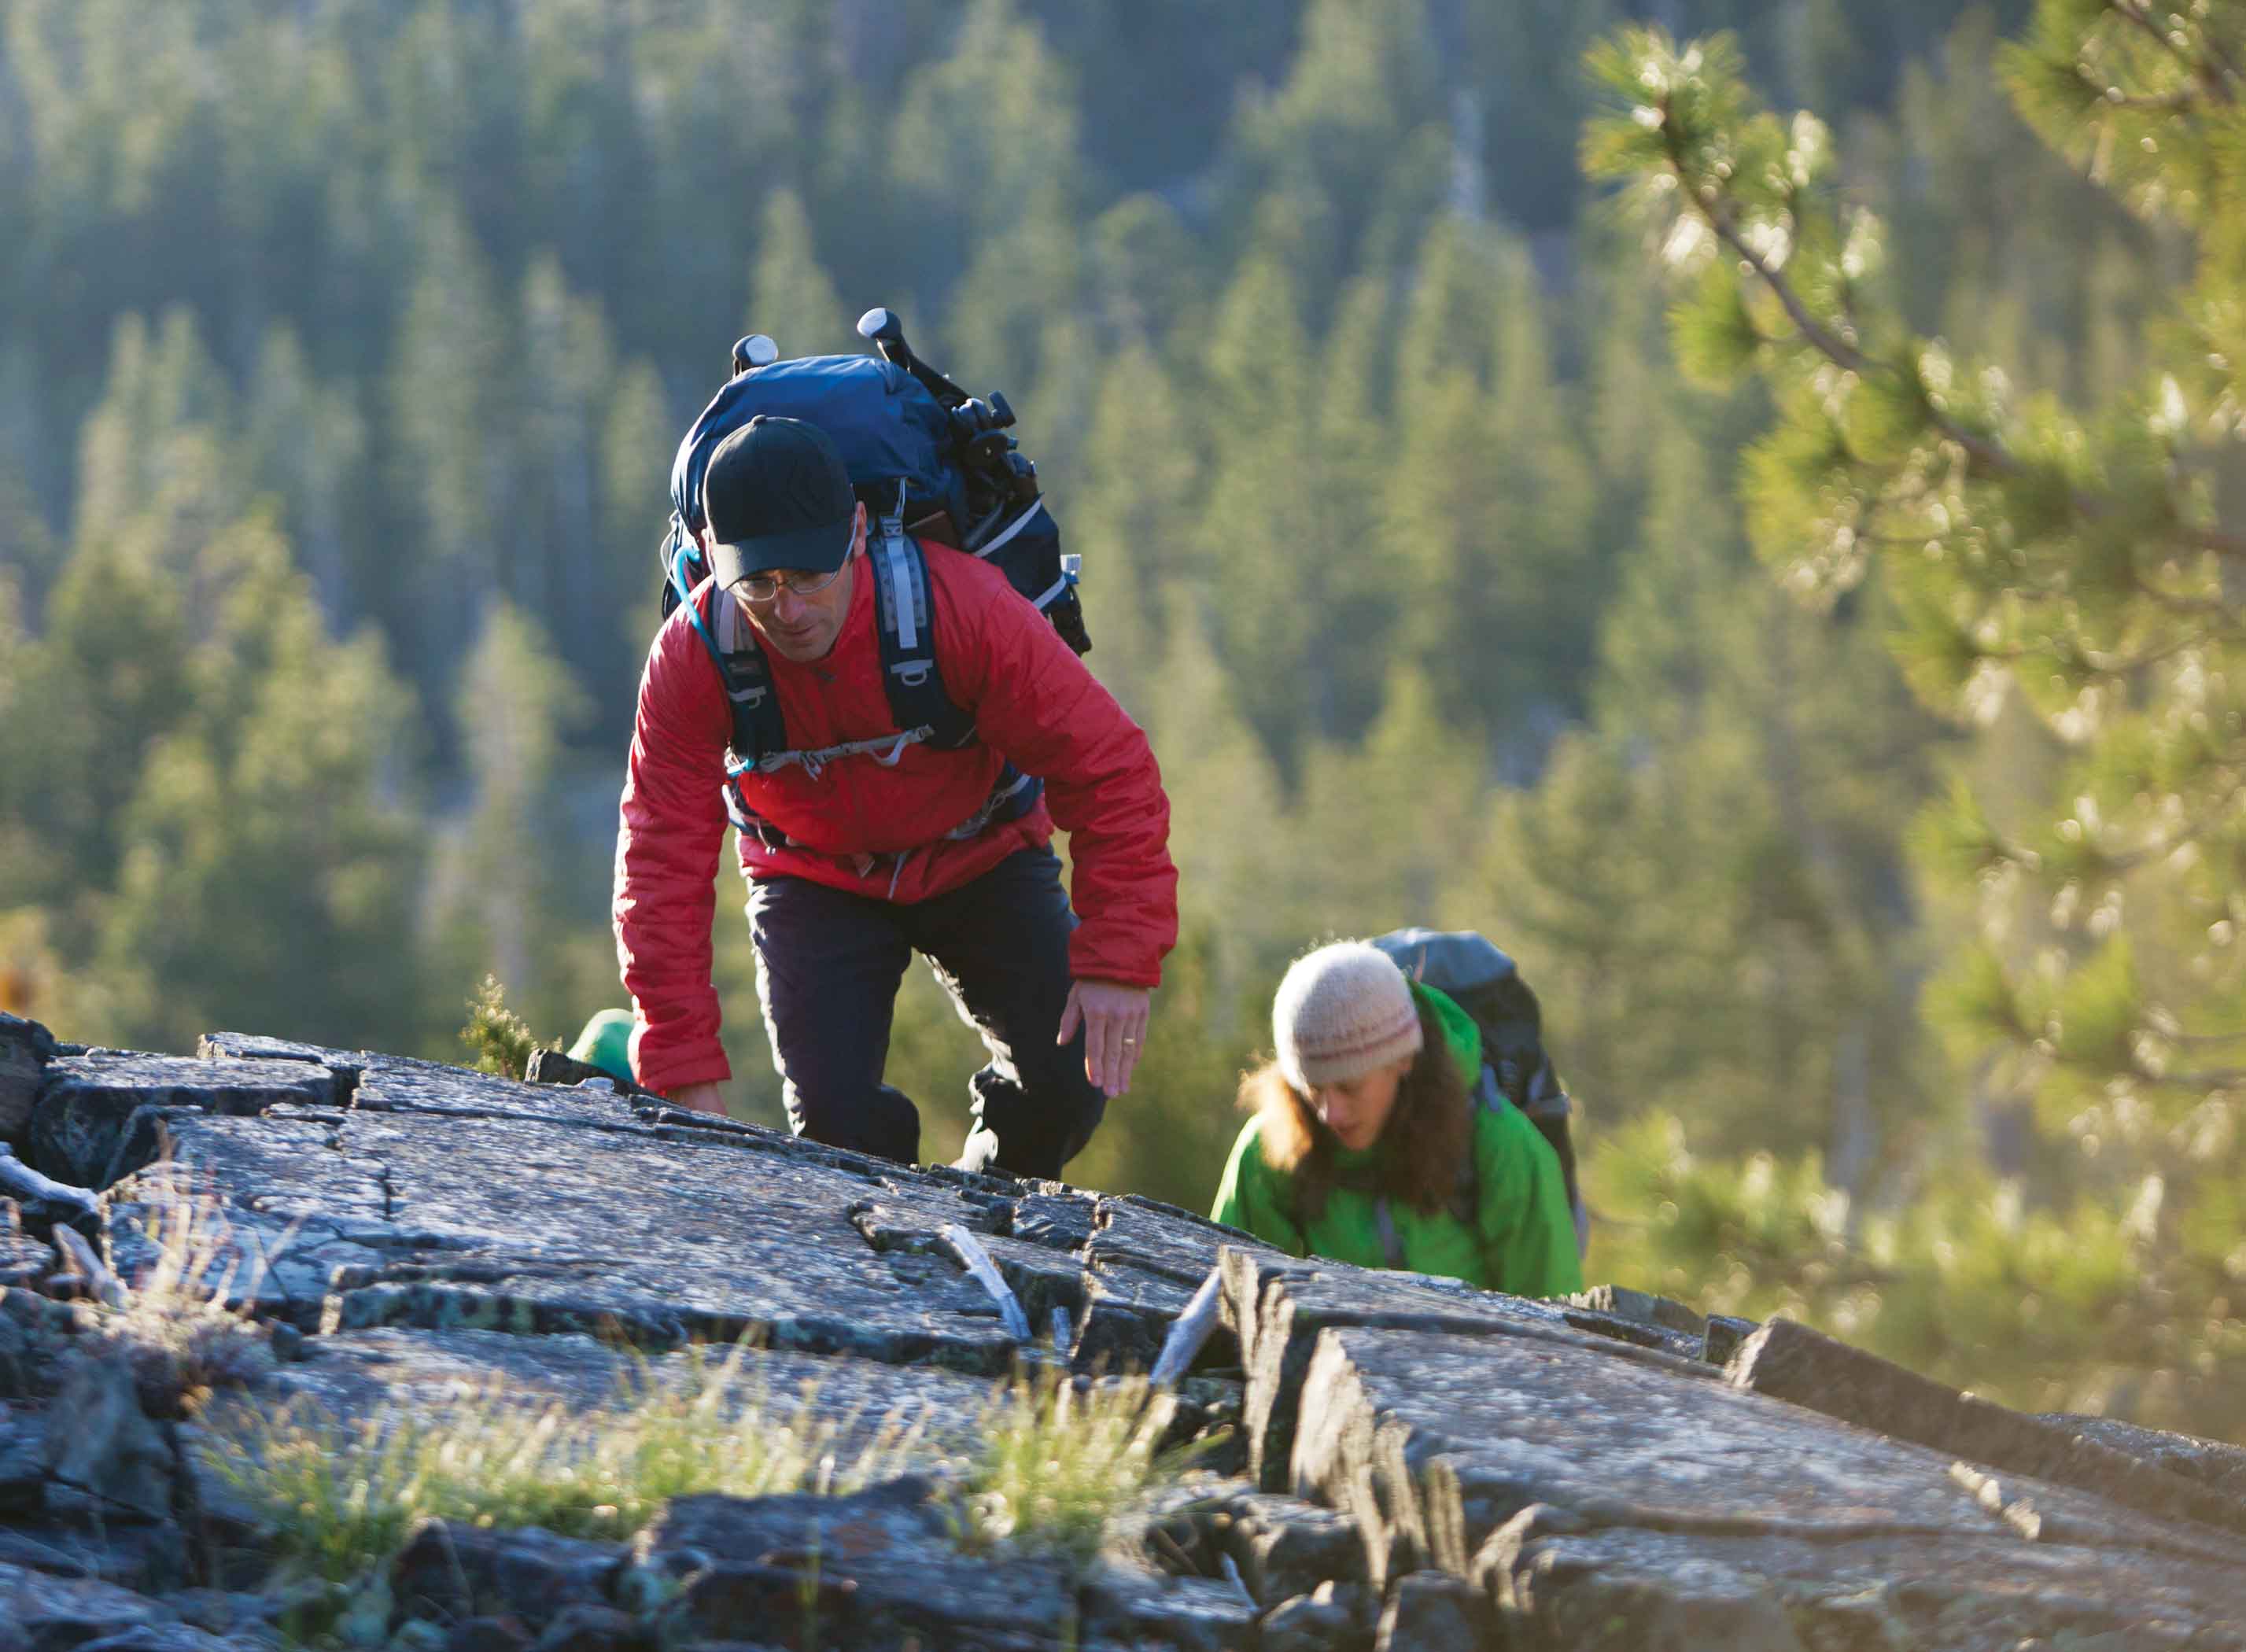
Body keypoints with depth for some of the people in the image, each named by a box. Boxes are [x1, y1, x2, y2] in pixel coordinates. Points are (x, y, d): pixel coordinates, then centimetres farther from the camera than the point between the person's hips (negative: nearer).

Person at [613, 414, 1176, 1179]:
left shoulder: (963, 606, -32)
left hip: (979, 858, 0)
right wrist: (687, 1076, -29)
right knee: (834, 1113, -19)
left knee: (1069, 1079, -15)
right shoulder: (690, 657, -27)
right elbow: (662, 865, -24)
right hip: (815, 879, 0)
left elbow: (1107, 770, -26)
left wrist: (1119, 962, -33)